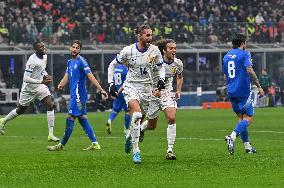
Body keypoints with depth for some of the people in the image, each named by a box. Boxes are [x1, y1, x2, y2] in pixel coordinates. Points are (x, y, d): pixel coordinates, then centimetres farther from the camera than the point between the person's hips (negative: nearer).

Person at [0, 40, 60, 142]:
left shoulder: (45, 56, 0)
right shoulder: (32, 60, -26)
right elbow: (25, 78, -28)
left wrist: (46, 76, 1)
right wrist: (41, 82, -31)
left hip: (40, 87, 6)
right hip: (29, 88, -6)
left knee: (50, 106, -13)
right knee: (20, 110, 12)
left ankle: (51, 134, -11)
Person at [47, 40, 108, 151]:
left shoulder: (81, 61, -11)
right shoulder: (70, 62, 15)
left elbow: (90, 77, -16)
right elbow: (67, 76, 14)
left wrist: (101, 90, -21)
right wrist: (61, 85, -8)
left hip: (78, 95, -9)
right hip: (74, 95, 9)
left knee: (70, 119, -4)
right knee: (82, 119, 9)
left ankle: (62, 145, 2)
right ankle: (95, 143, 9)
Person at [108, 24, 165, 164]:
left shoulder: (154, 50, -4)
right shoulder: (128, 51, -10)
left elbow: (161, 67, 13)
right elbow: (112, 65, 4)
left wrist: (161, 79, -6)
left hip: (147, 87, 4)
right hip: (131, 86, -3)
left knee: (138, 119, 7)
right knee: (137, 114, -26)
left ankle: (130, 136, 44)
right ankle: (136, 151, -22)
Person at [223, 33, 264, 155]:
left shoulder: (226, 56, 14)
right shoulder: (244, 54, -7)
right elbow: (250, 71, -19)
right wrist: (259, 87, -15)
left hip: (231, 91, 7)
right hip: (243, 91, -7)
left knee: (241, 117, 14)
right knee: (248, 119, -4)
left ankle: (247, 146, 14)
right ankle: (232, 137, -26)